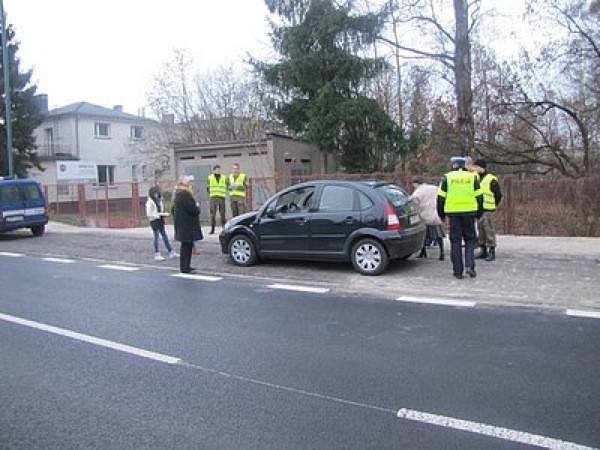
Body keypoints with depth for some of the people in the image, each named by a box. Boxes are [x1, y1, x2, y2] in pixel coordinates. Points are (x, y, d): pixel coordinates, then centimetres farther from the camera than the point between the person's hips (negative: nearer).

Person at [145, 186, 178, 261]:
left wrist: (164, 214, -1)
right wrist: (160, 214, -19)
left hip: (160, 221, 8)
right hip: (154, 221, -7)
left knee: (165, 237, 10)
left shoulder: (158, 200, 10)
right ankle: (157, 254, 7)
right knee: (156, 237, -1)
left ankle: (171, 252, 15)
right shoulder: (150, 202, -12)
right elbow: (149, 214, -16)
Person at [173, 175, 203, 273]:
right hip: (187, 225, -10)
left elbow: (173, 210, 22)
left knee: (186, 245, 16)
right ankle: (185, 268, 0)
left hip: (181, 224, 10)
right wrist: (197, 207, -2)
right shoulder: (185, 195, -18)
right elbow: (193, 209, -24)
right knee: (187, 245, -5)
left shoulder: (178, 194, 15)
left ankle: (185, 266, 24)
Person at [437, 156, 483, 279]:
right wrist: (479, 213, 16)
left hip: (453, 213, -1)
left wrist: (441, 214, 11)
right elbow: (479, 197, 7)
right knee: (470, 239, 13)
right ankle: (470, 266, -2)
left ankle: (458, 271, 6)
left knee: (455, 241, 5)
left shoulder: (447, 177, 3)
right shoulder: (472, 177, 6)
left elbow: (441, 197, 1)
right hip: (469, 212, 1)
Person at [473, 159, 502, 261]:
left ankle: (492, 252, 0)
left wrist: (493, 206, 0)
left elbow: (498, 195, -5)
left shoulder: (491, 179, -8)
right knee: (480, 231, 11)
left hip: (488, 210, -7)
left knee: (489, 231, -5)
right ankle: (483, 251, 18)